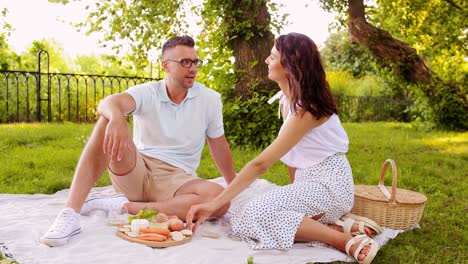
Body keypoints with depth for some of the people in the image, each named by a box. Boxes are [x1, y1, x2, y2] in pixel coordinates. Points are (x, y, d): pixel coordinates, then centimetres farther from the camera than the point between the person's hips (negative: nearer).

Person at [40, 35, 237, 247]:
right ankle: (70, 214, -31)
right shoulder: (147, 93, -3)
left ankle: (124, 207, -25)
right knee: (108, 121, -26)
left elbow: (219, 146, 10)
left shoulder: (209, 99, 1)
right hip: (135, 172, 0)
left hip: (176, 179, 1)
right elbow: (108, 103, -24)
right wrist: (116, 116, -49)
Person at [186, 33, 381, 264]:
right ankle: (337, 222, -2)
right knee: (240, 215, -2)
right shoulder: (286, 99, 6)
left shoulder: (307, 108, -22)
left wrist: (214, 204, -25)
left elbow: (261, 164, -26)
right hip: (307, 180, 9)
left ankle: (346, 240, -17)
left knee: (251, 217, -23)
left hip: (329, 183, -9)